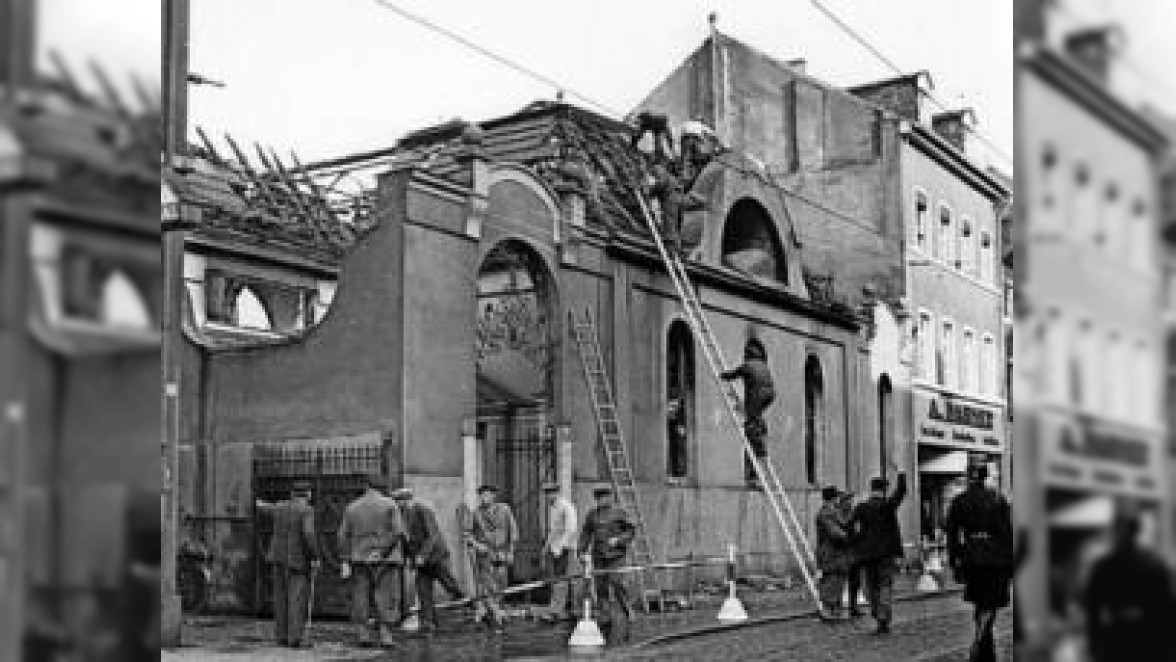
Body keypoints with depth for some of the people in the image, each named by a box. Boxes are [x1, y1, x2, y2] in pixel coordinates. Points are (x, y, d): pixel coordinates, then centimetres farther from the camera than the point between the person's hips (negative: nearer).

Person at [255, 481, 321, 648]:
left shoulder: (280, 507, 7)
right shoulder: (306, 511, -12)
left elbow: (264, 508, 28)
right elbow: (309, 534, -24)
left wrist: (259, 503, 52)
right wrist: (315, 557, -16)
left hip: (279, 558, 6)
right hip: (299, 560, -6)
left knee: (281, 598, 9)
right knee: (298, 599, -5)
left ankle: (282, 636, 10)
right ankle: (295, 638, -9)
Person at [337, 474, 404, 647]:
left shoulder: (352, 507, 8)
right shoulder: (390, 505, -1)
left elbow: (343, 536, 4)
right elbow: (397, 531, -12)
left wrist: (345, 562, 4)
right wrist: (381, 552, -11)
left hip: (360, 560, 3)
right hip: (386, 561, -3)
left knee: (361, 598, 7)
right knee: (386, 598, 0)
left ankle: (364, 635, 3)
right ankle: (385, 636, -4)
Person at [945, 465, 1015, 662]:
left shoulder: (958, 502, 2)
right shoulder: (998, 500, 0)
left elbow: (952, 536, 1)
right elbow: (1007, 533, -3)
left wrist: (955, 565, 6)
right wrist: (1010, 565, 1)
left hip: (971, 559, 2)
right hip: (996, 558, -2)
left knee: (982, 607, 17)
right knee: (988, 609, 4)